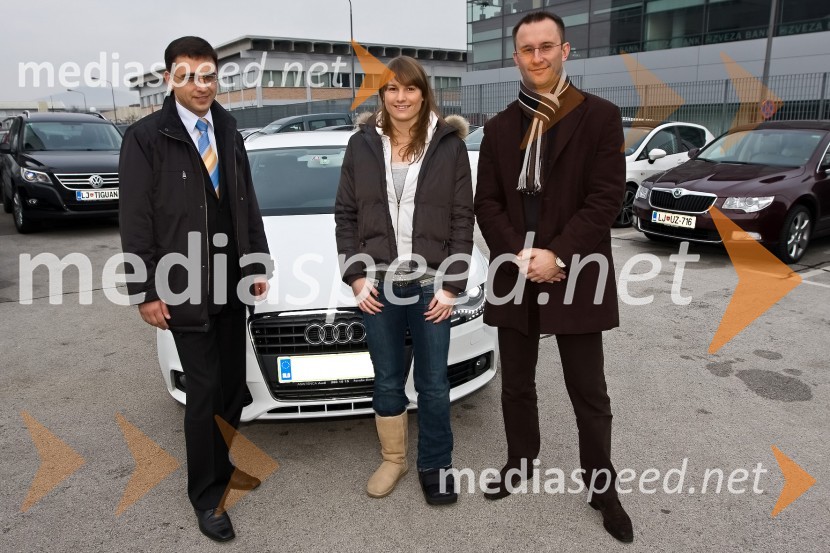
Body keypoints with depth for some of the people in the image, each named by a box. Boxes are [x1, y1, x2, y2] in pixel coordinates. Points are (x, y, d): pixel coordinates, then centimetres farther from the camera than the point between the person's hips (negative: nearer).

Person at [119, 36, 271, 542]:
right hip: (185, 289, -5)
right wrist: (147, 291, -10)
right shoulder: (146, 137, -8)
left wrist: (259, 263, 8)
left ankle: (220, 464, 34)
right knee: (205, 391, 1)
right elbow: (135, 221, -8)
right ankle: (207, 495, 18)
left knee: (232, 383, 13)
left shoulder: (229, 134, 8)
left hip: (232, 283, 5)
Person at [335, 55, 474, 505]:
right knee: (387, 381, 14)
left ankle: (435, 465, 29)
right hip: (378, 284, 2)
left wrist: (451, 284, -7)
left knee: (433, 384, 9)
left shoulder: (448, 145, -1)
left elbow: (463, 219, -1)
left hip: (432, 284, -1)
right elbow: (345, 215, 6)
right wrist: (355, 276, -3)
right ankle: (393, 459, 34)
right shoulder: (362, 145, 4)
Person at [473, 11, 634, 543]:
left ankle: (602, 486, 27)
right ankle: (520, 463, 36)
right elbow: (486, 202, 4)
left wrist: (557, 256, -17)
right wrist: (519, 256, -11)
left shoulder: (600, 116, -2)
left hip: (577, 278, -3)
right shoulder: (500, 127, 9)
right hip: (515, 275, 3)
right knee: (517, 385, 16)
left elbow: (606, 197, -9)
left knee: (590, 393, 8)